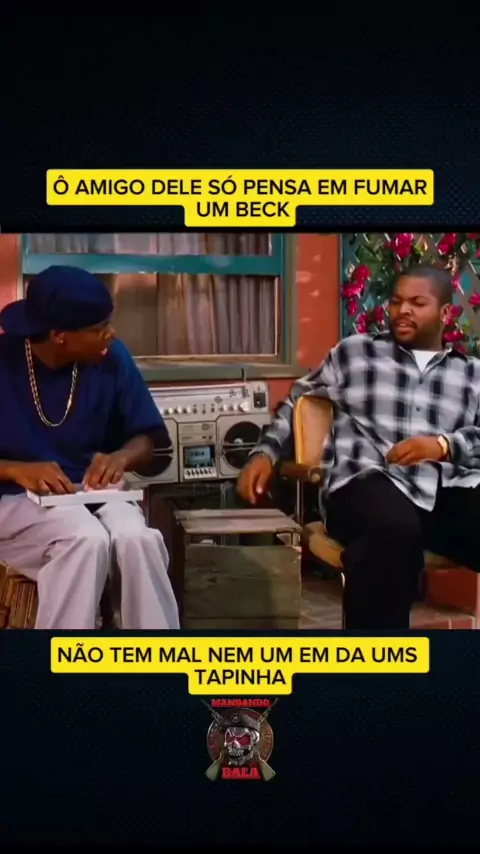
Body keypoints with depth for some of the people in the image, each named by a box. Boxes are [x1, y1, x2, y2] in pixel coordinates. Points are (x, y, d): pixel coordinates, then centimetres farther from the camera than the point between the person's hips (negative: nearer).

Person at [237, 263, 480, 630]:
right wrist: (266, 452, 10)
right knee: (392, 531, -41)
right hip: (370, 480, -2)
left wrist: (444, 445, -11)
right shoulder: (354, 352, 19)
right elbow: (298, 402, 25)